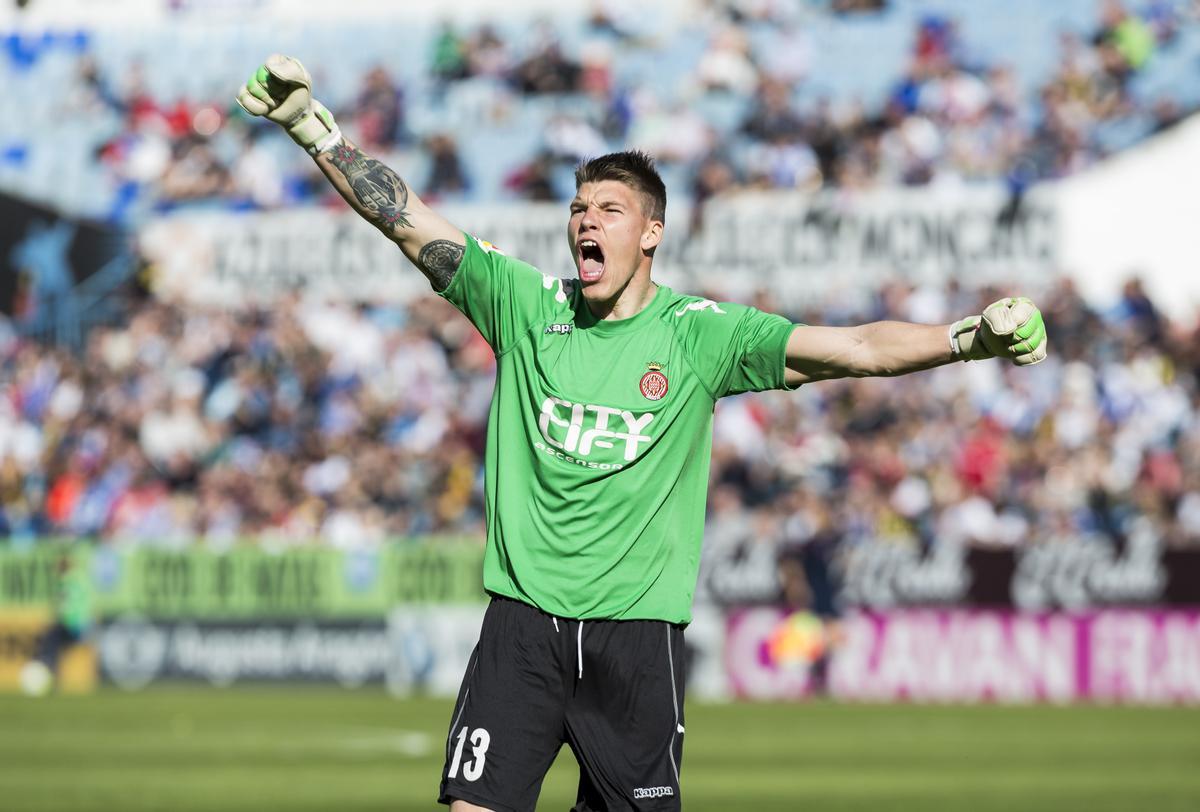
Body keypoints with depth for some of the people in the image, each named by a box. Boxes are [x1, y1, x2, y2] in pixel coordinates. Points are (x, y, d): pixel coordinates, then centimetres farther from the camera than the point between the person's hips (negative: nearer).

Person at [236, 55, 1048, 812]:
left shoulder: (699, 333, 0)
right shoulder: (524, 303, 5)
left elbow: (856, 347, -6)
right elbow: (408, 219, 1)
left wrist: (973, 338, -20)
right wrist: (310, 125, -8)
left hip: (638, 631, -1)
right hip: (523, 621, 1)